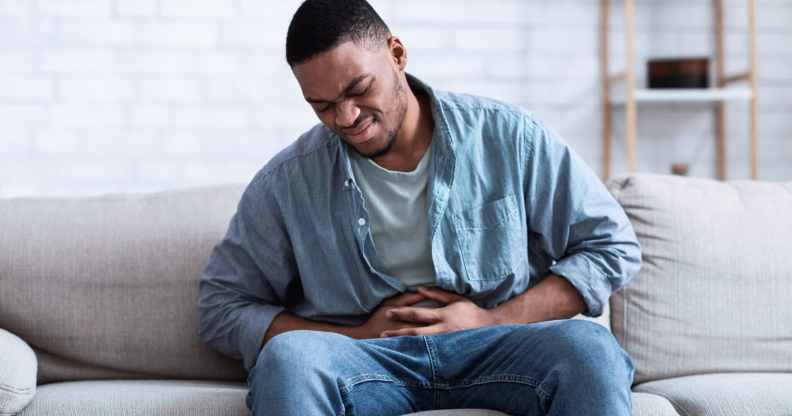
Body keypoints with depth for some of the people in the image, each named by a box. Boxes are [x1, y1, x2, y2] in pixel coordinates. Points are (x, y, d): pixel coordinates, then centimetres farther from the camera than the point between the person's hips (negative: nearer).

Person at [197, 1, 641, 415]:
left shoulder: (508, 137, 2)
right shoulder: (287, 183, 4)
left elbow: (614, 245, 5)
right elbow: (222, 308, 7)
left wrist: (494, 322, -6)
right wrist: (356, 339, -6)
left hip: (496, 355, 0)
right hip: (361, 360, 0)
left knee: (588, 346, -32)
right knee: (288, 355, -34)